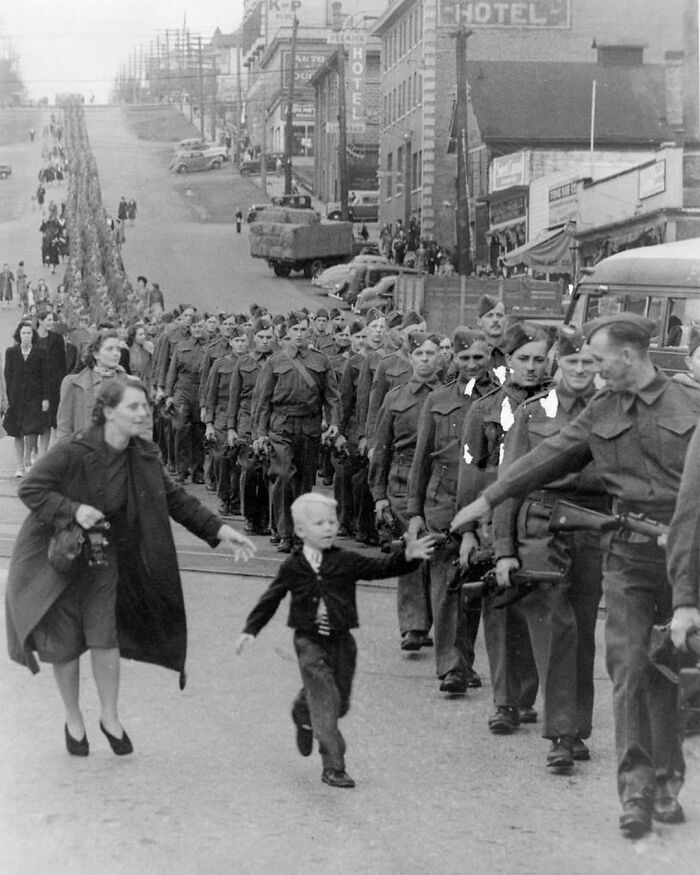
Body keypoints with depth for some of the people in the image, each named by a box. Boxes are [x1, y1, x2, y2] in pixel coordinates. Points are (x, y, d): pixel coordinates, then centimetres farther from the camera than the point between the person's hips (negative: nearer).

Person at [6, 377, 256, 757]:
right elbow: (29, 489, -19)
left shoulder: (144, 457, -6)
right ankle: (73, 721, 28)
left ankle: (110, 717, 20)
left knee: (104, 637, -2)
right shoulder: (73, 452, -24)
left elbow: (175, 499, 2)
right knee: (65, 643, 6)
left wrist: (218, 530, -5)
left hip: (102, 558, 4)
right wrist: (73, 510, -33)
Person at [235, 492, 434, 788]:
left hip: (341, 641, 3)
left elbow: (380, 568, -8)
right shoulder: (293, 567, -1)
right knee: (325, 701, -11)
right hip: (310, 642, -3)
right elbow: (270, 599, 8)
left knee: (340, 702, 13)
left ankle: (303, 714, 47)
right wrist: (250, 629, 5)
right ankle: (333, 766, -7)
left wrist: (407, 556, -25)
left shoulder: (346, 562, 0)